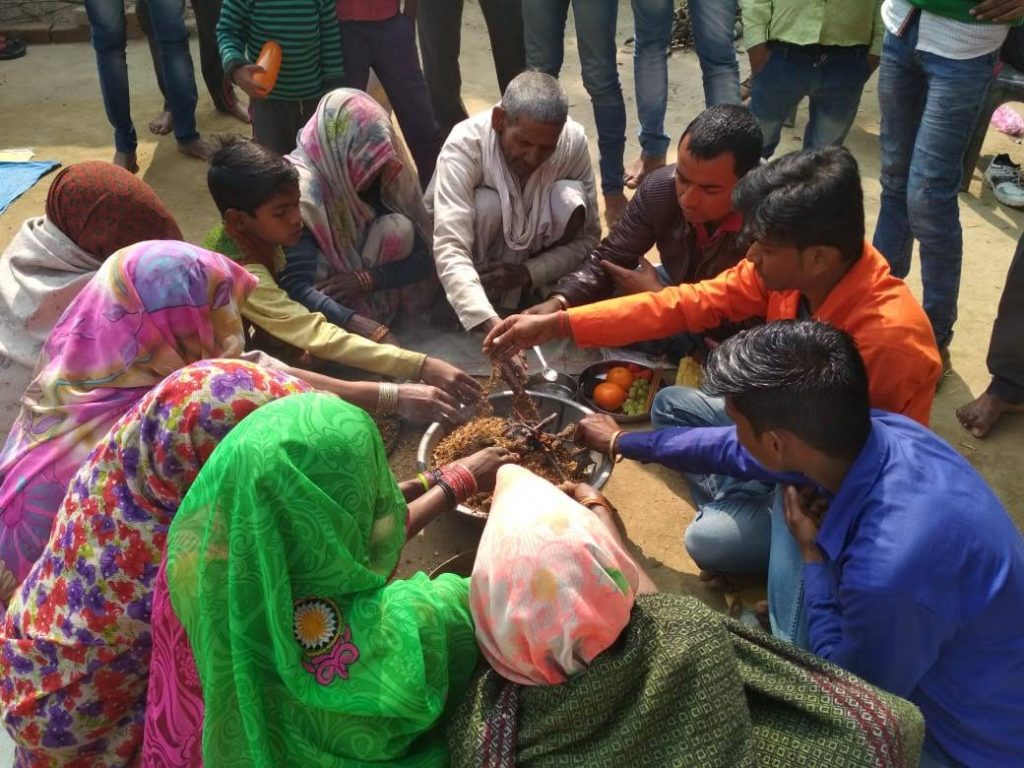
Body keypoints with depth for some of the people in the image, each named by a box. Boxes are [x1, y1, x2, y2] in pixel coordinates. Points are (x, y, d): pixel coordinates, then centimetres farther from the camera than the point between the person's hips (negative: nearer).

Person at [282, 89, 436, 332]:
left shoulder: (379, 182, -8)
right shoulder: (301, 193, -25)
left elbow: (422, 259, -9)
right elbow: (297, 288, -35)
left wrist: (365, 279, -26)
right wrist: (366, 329, -47)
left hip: (372, 303, 4)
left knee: (399, 227, -18)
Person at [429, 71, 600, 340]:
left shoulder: (574, 141, -24)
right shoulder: (464, 144, -33)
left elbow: (589, 237, -16)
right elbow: (450, 249, -43)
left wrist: (528, 272, -30)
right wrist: (491, 324, -56)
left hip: (527, 260, 2)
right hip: (473, 261, -2)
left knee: (570, 198, -26)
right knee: (487, 204, -33)